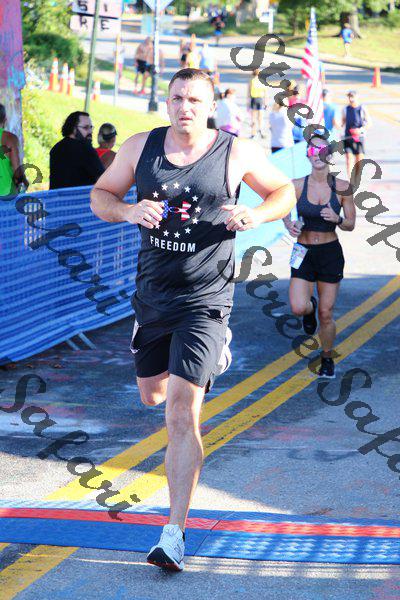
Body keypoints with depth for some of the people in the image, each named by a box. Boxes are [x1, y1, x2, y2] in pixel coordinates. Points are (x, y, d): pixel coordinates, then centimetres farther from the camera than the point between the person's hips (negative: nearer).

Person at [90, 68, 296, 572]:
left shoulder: (238, 153, -6)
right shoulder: (139, 148, 0)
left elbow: (285, 192, 9)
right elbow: (100, 195, 9)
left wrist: (255, 215, -13)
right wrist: (129, 212, -13)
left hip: (204, 302, -5)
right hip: (151, 296, 5)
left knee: (182, 413, -14)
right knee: (152, 395, 23)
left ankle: (175, 532, -10)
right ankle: (213, 356, 57)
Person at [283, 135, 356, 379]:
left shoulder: (342, 187, -6)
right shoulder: (297, 186, -6)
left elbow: (351, 225, 0)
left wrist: (337, 219, -21)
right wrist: (289, 225, -9)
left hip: (331, 253, 0)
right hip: (304, 253, 0)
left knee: (326, 314, 4)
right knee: (299, 308, -16)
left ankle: (327, 359, 28)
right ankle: (310, 306, 23)